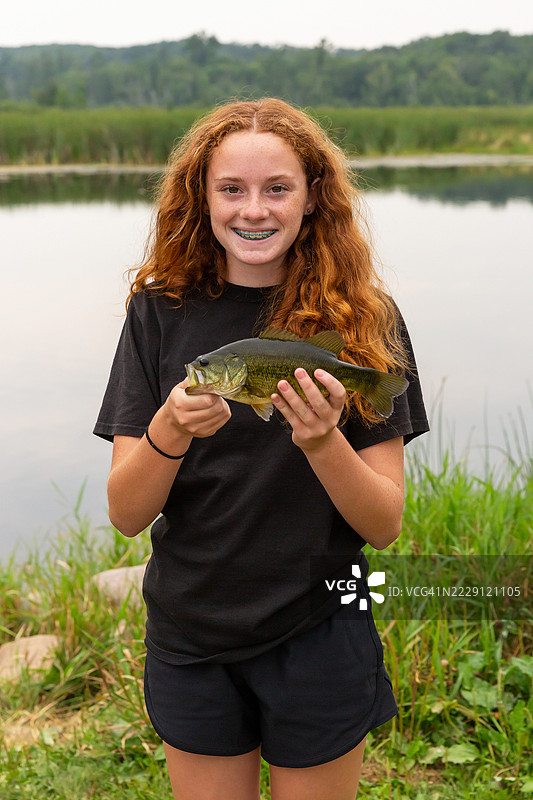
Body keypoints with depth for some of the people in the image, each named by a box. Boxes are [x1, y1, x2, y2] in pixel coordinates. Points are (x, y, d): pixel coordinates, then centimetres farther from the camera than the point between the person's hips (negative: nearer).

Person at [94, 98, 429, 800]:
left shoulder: (364, 320, -8)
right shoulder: (161, 313, -5)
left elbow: (385, 527, -10)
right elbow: (125, 515, -8)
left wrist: (322, 441, -28)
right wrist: (169, 431, -28)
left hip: (319, 637, -1)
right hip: (189, 637, 1)